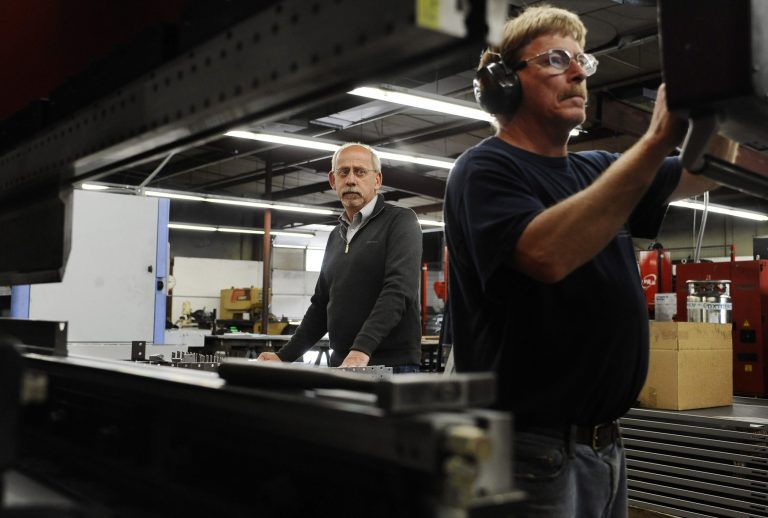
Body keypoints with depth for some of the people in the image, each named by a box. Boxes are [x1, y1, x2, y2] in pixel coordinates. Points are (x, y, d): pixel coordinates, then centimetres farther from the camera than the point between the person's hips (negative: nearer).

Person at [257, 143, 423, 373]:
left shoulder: (401, 221, -5)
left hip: (392, 367, -6)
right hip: (342, 367, 6)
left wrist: (362, 349, -29)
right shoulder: (336, 236, 17)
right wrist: (284, 356, 12)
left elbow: (398, 289, -19)